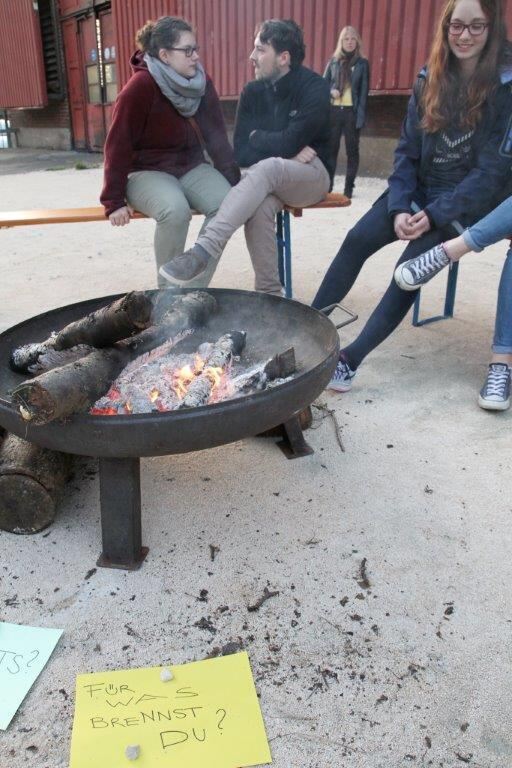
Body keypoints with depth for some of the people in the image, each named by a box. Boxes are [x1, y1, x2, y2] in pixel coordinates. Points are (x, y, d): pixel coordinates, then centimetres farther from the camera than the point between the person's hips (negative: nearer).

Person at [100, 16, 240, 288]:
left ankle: (196, 288, -14)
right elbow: (118, 144, -16)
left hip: (191, 168, 5)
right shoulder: (140, 86, -18)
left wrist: (234, 181, -3)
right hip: (147, 171, -5)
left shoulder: (202, 82, -1)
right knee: (175, 210, -37)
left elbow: (216, 136, 3)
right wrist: (114, 201, -17)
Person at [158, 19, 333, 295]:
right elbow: (241, 152, -3)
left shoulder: (315, 88, -10)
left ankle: (204, 250, -44)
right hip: (271, 178, 3)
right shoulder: (252, 92, 4)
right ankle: (269, 293, -26)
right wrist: (285, 153, -16)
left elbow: (287, 143, -20)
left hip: (313, 174, -3)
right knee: (260, 206, -34)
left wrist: (256, 137, -2)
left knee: (267, 168, -37)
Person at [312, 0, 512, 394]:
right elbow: (407, 152, 4)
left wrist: (435, 215, -21)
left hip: (468, 201, -4)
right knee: (357, 240, -19)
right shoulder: (429, 80, 5)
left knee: (410, 267, -27)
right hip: (418, 189, 4)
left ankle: (351, 359, -28)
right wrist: (399, 208, -13)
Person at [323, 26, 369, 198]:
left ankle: (349, 187, 5)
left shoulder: (362, 64, 4)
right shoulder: (333, 62, 9)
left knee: (352, 150, 1)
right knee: (331, 148, 1)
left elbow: (364, 92, 0)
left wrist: (361, 116, -10)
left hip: (352, 112, -2)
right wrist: (330, 92, -11)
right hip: (333, 111, 2)